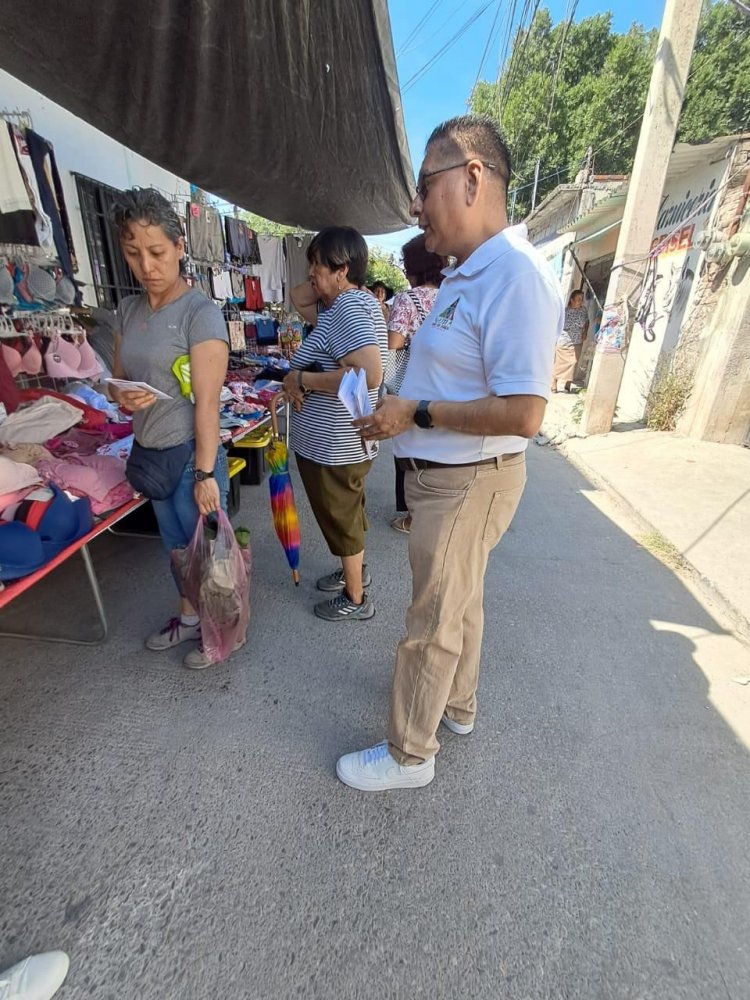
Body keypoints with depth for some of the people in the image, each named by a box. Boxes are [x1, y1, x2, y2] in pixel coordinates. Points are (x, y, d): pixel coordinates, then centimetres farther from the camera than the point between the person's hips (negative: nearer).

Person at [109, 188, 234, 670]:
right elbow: (118, 375, 15)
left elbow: (207, 401, -19)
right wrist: (121, 397, -10)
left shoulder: (201, 312, -13)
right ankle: (189, 617, 44)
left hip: (191, 453, -7)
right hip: (150, 453, 7)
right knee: (177, 545, 21)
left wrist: (205, 473, -20)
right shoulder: (129, 309, 7)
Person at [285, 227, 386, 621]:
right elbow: (297, 298, 22)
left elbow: (368, 374, -35)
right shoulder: (347, 302, 10)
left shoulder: (348, 310, -21)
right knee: (349, 513, 24)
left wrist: (303, 379, -25)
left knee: (341, 520, 6)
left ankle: (355, 600, 25)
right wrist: (321, 285, 4)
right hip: (342, 442, 10)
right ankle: (355, 569, 46)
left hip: (332, 446, -10)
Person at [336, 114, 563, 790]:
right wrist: (403, 407, 6)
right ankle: (459, 706, 47)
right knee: (460, 602, 23)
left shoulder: (516, 274, -19)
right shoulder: (466, 276, 13)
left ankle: (410, 755, 30)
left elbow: (522, 413, -27)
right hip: (446, 474, 10)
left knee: (433, 624, 5)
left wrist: (416, 413, -21)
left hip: (466, 482, -10)